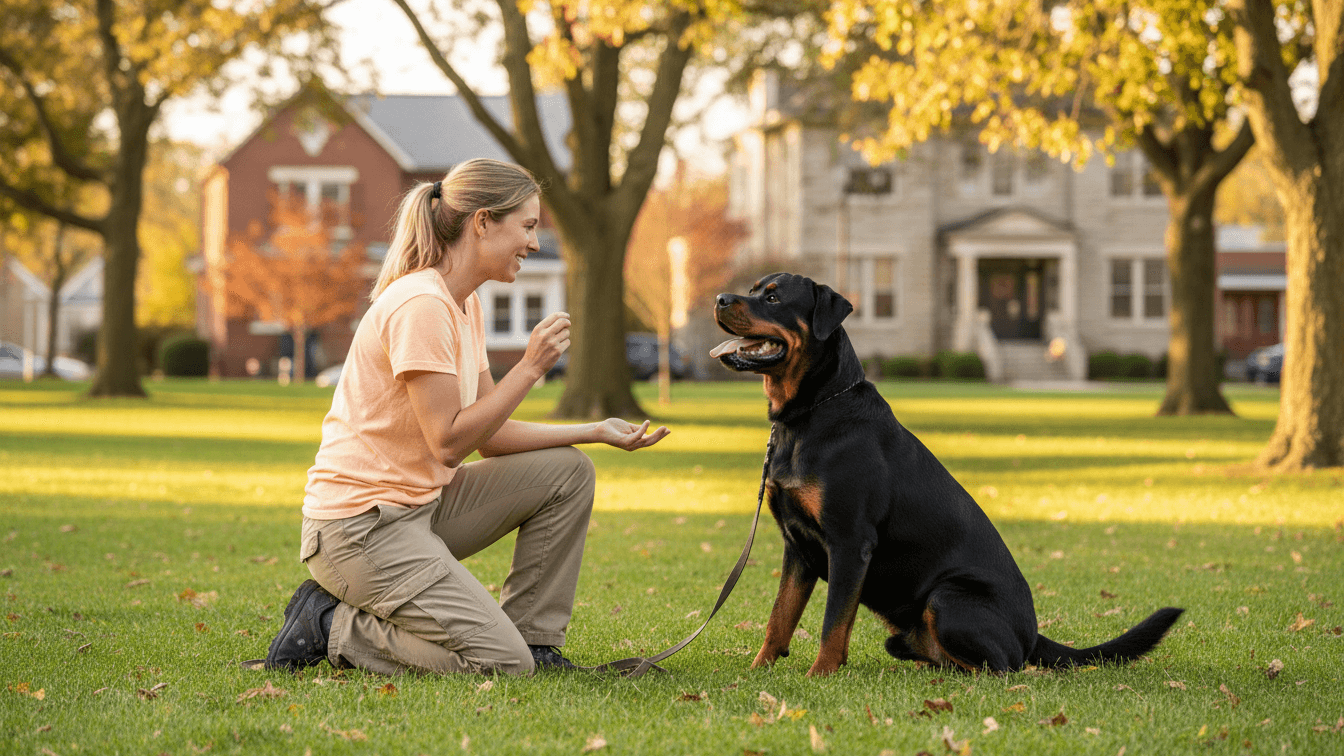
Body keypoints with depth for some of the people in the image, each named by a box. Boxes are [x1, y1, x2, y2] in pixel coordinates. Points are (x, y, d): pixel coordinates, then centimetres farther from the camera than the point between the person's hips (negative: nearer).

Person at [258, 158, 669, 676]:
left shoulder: (465, 305, 11)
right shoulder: (421, 305, -20)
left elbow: (489, 434, 11)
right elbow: (448, 442, -21)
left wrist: (595, 433, 4)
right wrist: (530, 366, -18)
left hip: (421, 506, 10)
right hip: (359, 526, -10)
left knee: (568, 471, 6)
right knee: (502, 664, -16)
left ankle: (532, 638, 9)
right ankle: (331, 626, -2)